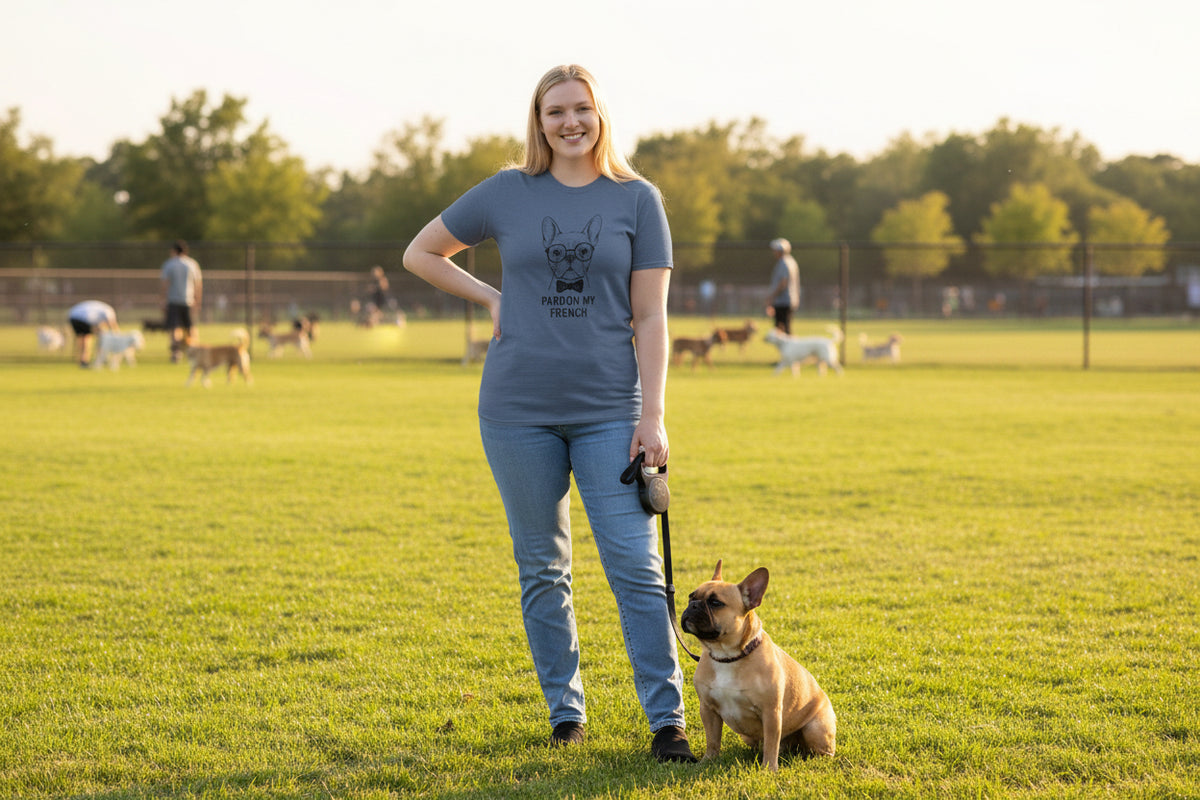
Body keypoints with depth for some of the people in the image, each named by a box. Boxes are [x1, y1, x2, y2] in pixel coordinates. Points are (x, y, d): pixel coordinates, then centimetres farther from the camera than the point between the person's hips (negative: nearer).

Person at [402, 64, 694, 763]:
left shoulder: (638, 200, 3)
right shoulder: (508, 193, 5)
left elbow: (650, 318, 0)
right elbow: (421, 253, 17)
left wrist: (653, 415, -7)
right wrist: (492, 298, 4)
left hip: (609, 410, -1)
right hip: (519, 410, 1)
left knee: (637, 566, -7)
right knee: (542, 569, 8)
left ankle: (667, 718, -2)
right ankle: (566, 712, 20)